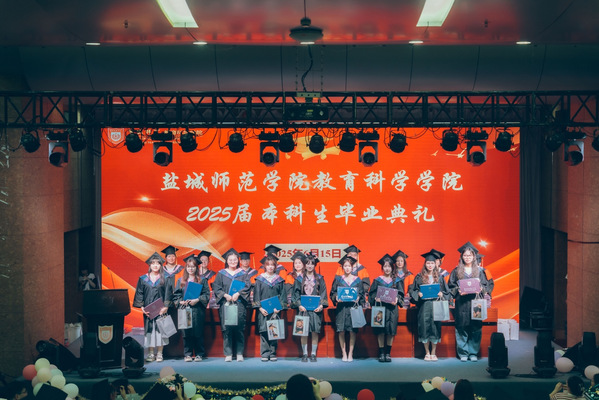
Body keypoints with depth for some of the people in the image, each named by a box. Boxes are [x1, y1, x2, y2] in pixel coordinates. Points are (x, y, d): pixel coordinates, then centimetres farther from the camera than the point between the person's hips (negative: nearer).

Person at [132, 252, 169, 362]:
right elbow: (139, 294, 7)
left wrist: (165, 307, -10)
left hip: (161, 309, -1)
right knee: (149, 330, 1)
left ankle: (159, 354, 4)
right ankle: (150, 354, 7)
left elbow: (167, 294, 1)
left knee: (160, 329, -2)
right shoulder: (143, 279, 7)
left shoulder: (164, 279, 4)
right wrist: (142, 307, -5)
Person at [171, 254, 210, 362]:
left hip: (197, 310, -2)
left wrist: (197, 300, -13)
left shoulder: (202, 280, 6)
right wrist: (181, 302, -7)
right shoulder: (181, 281, 12)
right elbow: (176, 295, 12)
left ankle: (199, 354, 6)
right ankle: (187, 354, 7)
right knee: (186, 333, 1)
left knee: (198, 333, -1)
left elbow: (207, 295, 0)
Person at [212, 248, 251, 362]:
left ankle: (240, 353, 4)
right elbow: (216, 287, 3)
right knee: (226, 329, -4)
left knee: (239, 329, -3)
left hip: (239, 304, 0)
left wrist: (237, 294, -15)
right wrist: (225, 295, -12)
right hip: (225, 304, 0)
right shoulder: (221, 274, 11)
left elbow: (247, 286, 1)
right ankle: (228, 354, 1)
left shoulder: (242, 274, 11)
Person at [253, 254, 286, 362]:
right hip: (263, 310, -1)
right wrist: (260, 308, -9)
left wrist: (278, 308, -6)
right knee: (264, 332, -3)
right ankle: (264, 354, 1)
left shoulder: (279, 280, 9)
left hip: (275, 310, 1)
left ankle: (273, 353, 5)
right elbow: (256, 295, 3)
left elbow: (282, 295, 8)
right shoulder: (260, 279, 5)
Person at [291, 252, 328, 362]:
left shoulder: (319, 279, 8)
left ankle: (313, 354, 6)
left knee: (315, 332, -1)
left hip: (316, 308, 0)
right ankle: (304, 354, 5)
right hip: (303, 308, 0)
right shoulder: (300, 279, 7)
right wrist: (299, 305, -11)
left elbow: (323, 293, 5)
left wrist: (321, 305, -9)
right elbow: (296, 293, 3)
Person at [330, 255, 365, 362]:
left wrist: (358, 298, -12)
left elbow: (362, 294, 9)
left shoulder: (357, 280, 9)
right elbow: (332, 293, 9)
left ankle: (350, 354, 5)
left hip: (353, 308, 0)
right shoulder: (338, 280, 8)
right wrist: (336, 298, -12)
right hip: (341, 308, 0)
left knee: (352, 331, -3)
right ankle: (344, 354, 6)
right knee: (341, 331, -3)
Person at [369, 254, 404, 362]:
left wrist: (396, 299, -15)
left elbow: (400, 294, 5)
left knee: (391, 331, -2)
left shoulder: (397, 281, 10)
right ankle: (381, 353, 4)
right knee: (380, 331, -4)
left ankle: (388, 353, 7)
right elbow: (372, 294, 5)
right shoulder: (377, 280, 8)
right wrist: (376, 298, -16)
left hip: (392, 308, 0)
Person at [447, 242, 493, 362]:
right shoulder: (456, 271, 7)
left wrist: (480, 289, -11)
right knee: (462, 328, -2)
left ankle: (473, 353, 8)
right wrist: (458, 291, -12)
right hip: (461, 304, -1)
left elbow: (486, 286, 9)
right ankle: (463, 353, 6)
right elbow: (451, 287, 6)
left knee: (475, 329, -1)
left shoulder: (479, 271, 10)